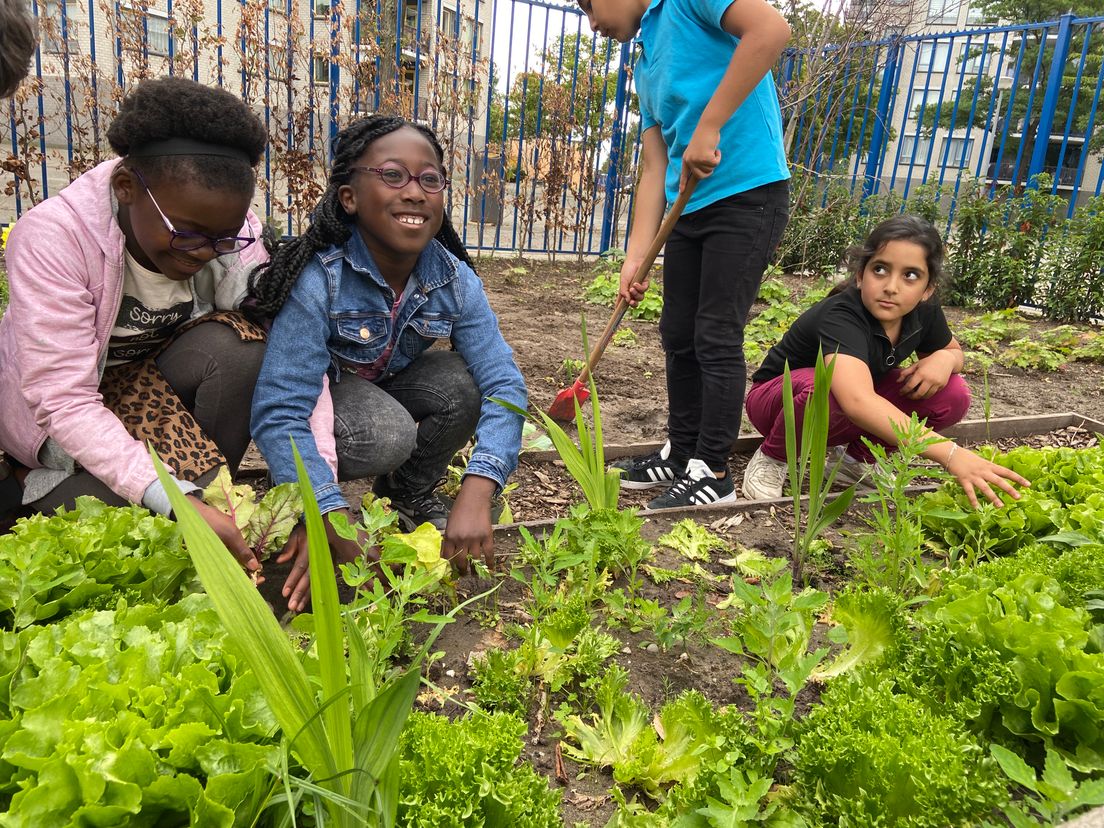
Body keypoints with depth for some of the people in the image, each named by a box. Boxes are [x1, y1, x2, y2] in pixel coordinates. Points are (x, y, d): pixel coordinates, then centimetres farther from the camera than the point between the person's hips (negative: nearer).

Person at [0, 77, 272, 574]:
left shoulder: (227, 226, -19)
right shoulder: (54, 236, -28)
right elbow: (65, 401, -33)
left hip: (157, 377, 3)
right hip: (55, 424, -2)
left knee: (239, 347, -27)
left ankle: (210, 494, -8)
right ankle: (40, 485, 6)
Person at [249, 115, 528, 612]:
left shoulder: (455, 279, -19)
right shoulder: (317, 280, -32)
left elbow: (503, 384, -25)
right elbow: (278, 413, -36)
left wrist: (476, 495, -39)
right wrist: (339, 528, -44)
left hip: (389, 386, 5)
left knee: (464, 384, -24)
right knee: (387, 435, -34)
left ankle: (408, 495, 3)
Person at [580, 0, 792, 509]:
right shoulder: (646, 67, 19)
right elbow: (654, 170, 14)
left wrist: (709, 127, -23)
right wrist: (633, 258, 6)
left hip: (747, 195, -9)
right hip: (689, 207, 9)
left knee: (716, 340, -4)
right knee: (678, 336, 11)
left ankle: (711, 473, 9)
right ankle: (681, 454, 26)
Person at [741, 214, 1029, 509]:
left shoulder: (924, 311, -13)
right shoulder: (841, 316, -35)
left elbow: (953, 350, 10)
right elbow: (858, 402, -53)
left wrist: (944, 358, -17)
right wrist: (951, 454, -59)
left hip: (848, 418, 7)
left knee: (953, 395, -14)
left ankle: (858, 457, 4)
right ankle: (772, 458, -10)